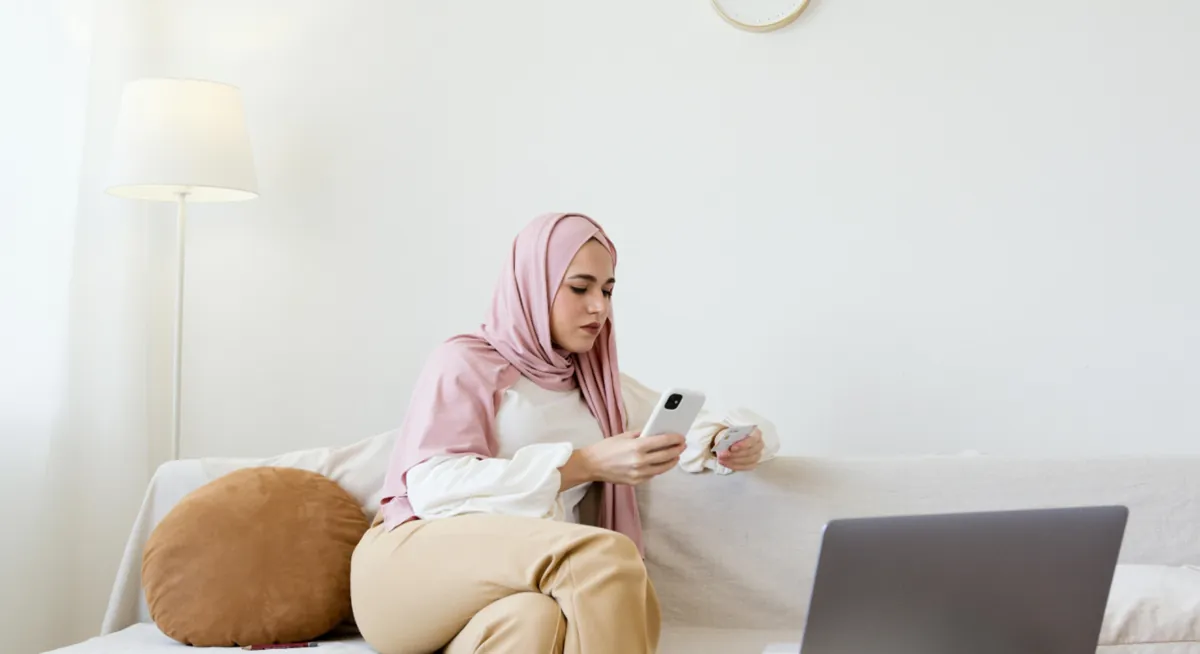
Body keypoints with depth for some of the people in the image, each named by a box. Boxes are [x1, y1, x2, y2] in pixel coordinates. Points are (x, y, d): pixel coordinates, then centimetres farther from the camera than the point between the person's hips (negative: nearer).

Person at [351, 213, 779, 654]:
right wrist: (586, 464, -19)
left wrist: (738, 442, -3)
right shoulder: (463, 362, 3)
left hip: (515, 598, 4)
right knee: (605, 555, -33)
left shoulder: (600, 387, 23)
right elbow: (433, 487, -12)